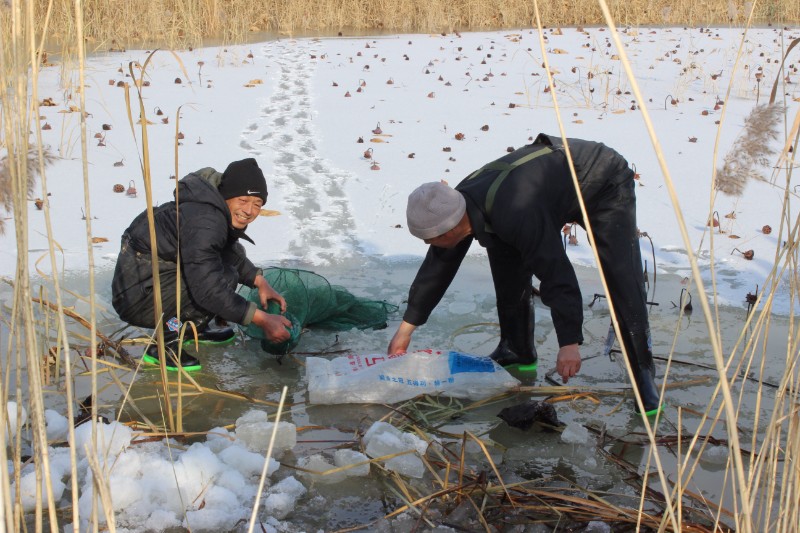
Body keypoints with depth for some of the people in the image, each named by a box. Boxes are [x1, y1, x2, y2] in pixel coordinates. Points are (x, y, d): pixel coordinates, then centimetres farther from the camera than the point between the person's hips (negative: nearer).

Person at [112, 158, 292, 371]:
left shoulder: (219, 209, 3)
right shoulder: (203, 221, -27)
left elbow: (231, 251, 21)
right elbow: (207, 289, -32)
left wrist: (260, 281, 6)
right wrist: (262, 319, -28)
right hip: (137, 296, -10)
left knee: (230, 255, 10)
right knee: (224, 278, -23)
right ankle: (164, 344, -13)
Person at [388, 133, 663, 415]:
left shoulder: (515, 212, -43)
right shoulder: (460, 202, -15)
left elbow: (556, 273, -40)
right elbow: (437, 266, -4)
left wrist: (569, 343, -36)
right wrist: (405, 328, 1)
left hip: (606, 183, -8)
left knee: (622, 280, -19)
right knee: (508, 265, 0)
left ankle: (643, 375, -8)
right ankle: (517, 352, 16)